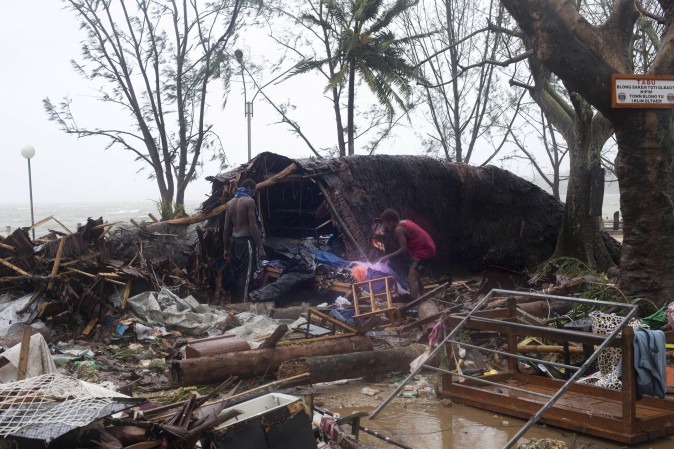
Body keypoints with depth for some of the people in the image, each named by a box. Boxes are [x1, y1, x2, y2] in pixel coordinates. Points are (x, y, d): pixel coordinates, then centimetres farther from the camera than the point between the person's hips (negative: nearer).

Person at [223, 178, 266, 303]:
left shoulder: (230, 202, 11)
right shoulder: (249, 201, -11)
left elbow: (227, 229, 12)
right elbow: (253, 227, -16)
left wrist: (226, 248, 17)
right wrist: (260, 247, -14)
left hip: (234, 241, 7)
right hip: (246, 241, -7)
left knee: (236, 274, 14)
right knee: (245, 276, -5)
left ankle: (234, 304, 20)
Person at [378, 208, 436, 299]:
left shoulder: (399, 229, -12)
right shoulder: (405, 222, 17)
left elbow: (404, 249, -16)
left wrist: (388, 257, -10)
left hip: (423, 251, -10)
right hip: (428, 248, 10)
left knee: (411, 279, -16)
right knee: (416, 276, 24)